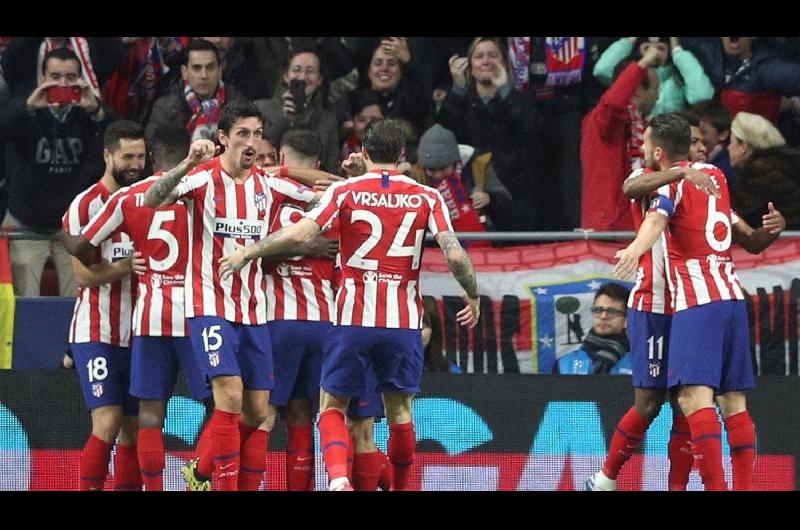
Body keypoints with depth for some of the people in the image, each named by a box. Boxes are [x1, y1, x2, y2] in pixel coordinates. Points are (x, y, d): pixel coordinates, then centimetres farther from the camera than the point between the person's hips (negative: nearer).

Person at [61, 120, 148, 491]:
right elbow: (85, 274, -12)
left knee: (134, 429, 6)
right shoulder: (85, 206, -7)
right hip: (97, 333, -6)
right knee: (107, 424, -16)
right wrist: (130, 265, -22)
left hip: (137, 333, 6)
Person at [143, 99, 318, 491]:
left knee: (257, 412, 4)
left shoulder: (269, 186, 7)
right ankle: (226, 484, -12)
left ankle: (201, 471, 19)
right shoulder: (204, 179, -8)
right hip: (210, 307, -6)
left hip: (254, 311, 6)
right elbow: (151, 201, -23)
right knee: (230, 395, -19)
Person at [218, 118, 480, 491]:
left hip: (353, 319, -1)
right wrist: (473, 295, 11)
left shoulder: (345, 191, 0)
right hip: (403, 321, 1)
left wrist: (247, 253, 2)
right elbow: (455, 255, -6)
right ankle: (400, 487, 18)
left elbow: (299, 234, -10)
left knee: (332, 406, 6)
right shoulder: (427, 198, 3)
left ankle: (337, 477, -18)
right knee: (399, 412, 14)